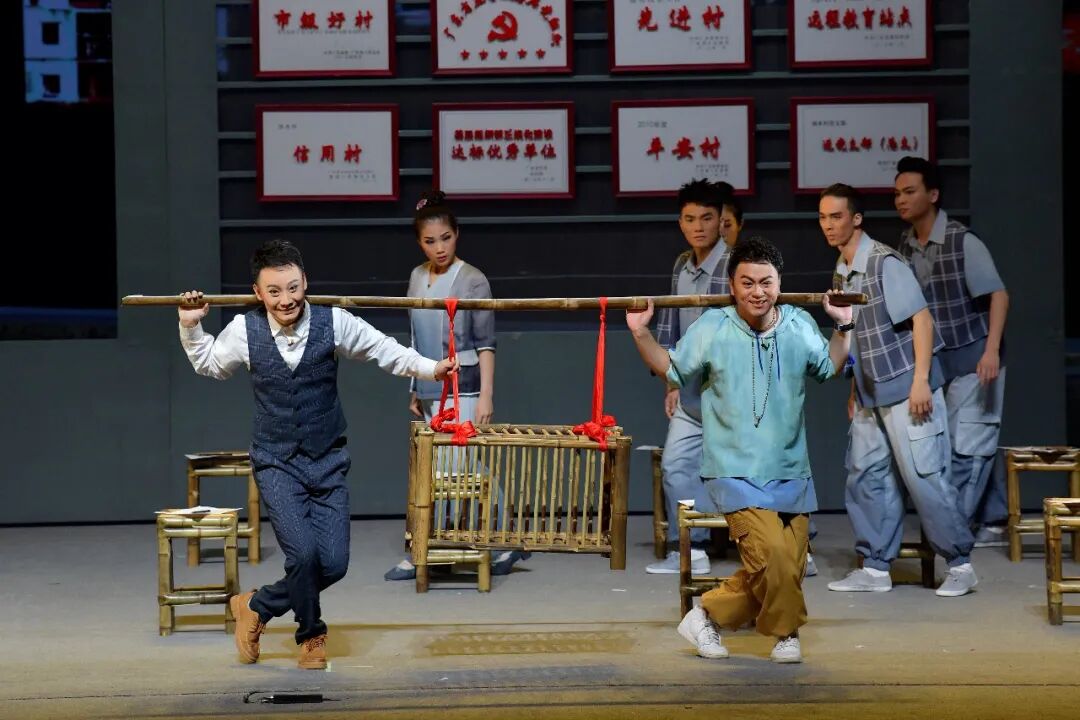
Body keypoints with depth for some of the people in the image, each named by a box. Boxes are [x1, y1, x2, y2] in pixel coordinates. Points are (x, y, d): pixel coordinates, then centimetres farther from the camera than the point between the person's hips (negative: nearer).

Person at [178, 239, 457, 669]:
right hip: (276, 463, -2)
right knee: (303, 554, -18)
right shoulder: (245, 331, -5)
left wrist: (429, 369, -8)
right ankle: (311, 635, 10)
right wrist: (191, 326, 4)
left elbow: (385, 351, 2)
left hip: (328, 460, 2)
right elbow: (208, 364, 15)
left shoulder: (334, 323, -7)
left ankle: (257, 606, 21)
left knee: (333, 564, -5)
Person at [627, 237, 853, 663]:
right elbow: (672, 370, 9)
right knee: (772, 552, -21)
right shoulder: (712, 329, -5)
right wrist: (641, 334, -2)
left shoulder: (799, 326, 2)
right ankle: (786, 633, 5)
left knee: (787, 572, 3)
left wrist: (842, 328, 12)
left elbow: (828, 368, 21)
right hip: (735, 472, -4)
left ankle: (708, 616, 22)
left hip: (792, 474, 4)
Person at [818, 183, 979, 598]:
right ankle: (876, 568, 14)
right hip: (871, 395, 8)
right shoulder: (842, 273, 11)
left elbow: (920, 319, -16)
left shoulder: (885, 263, -13)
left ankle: (960, 565, 5)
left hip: (906, 388, -8)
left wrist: (920, 380, -21)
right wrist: (857, 391, 19)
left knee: (923, 476, -5)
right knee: (865, 476, 7)